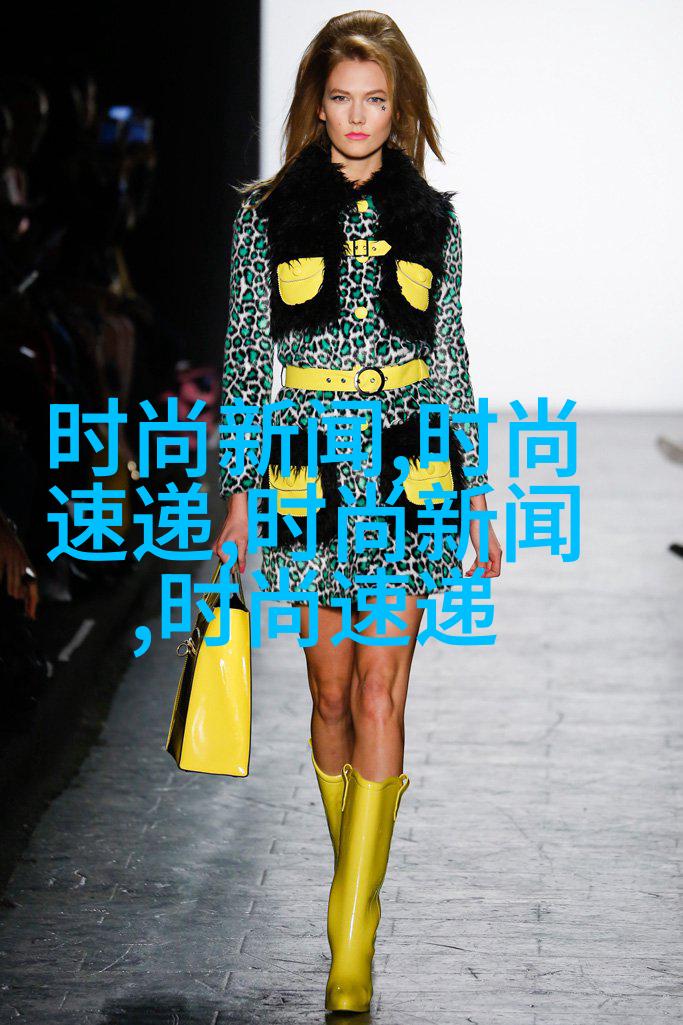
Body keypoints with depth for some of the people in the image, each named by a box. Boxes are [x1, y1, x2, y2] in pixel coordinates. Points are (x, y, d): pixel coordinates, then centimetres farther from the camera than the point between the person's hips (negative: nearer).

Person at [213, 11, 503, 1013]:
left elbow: (451, 365, 11)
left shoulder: (431, 219, 7)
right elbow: (245, 361, 4)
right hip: (308, 468, 1)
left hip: (408, 467, -1)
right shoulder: (268, 215, 4)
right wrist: (241, 496, -1)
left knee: (380, 693, -9)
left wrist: (475, 499, 9)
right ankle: (356, 878, 29)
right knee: (332, 688, 8)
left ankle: (352, 942, -10)